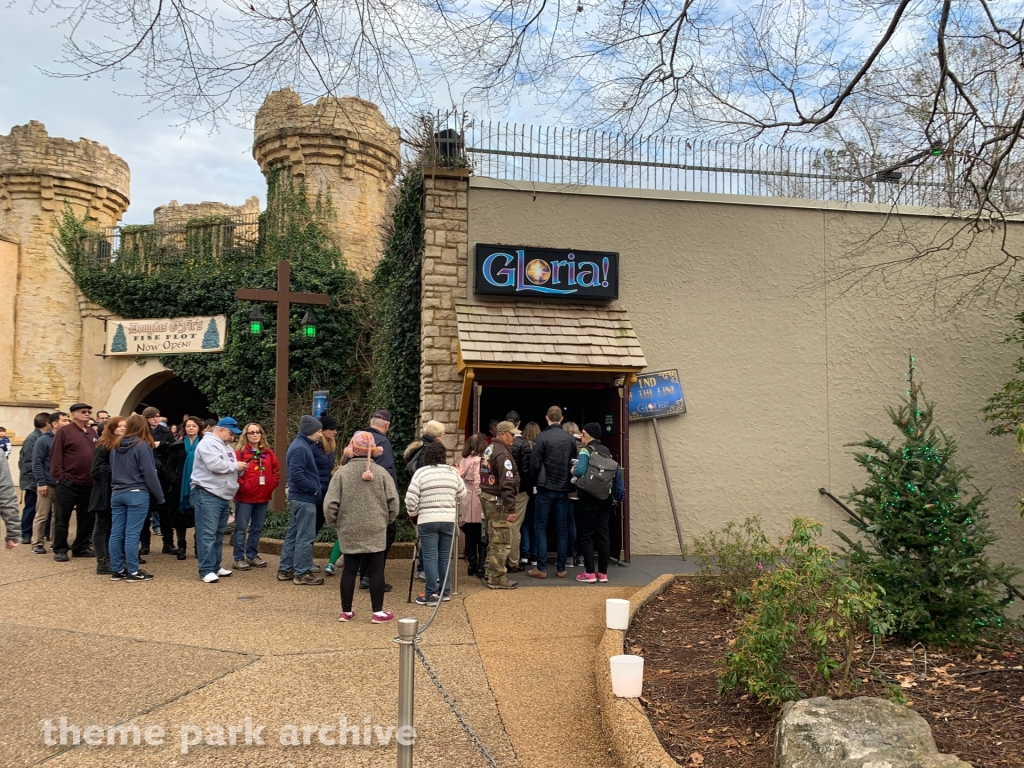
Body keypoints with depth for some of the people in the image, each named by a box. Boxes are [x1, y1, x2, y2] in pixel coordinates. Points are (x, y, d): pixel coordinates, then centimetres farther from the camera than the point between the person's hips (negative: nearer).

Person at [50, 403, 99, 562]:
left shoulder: (92, 433, 13)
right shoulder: (64, 431, -6)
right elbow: (55, 455, -9)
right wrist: (59, 476, -13)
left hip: (89, 483, 6)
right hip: (68, 482, -6)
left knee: (86, 518, 11)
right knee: (62, 518, 3)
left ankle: (82, 547, 22)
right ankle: (60, 550, 11)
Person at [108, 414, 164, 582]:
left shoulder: (116, 446, 10)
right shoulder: (142, 446, -10)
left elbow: (112, 470, 15)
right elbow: (149, 473, -11)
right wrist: (159, 495, -4)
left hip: (117, 493, 6)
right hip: (137, 494, -6)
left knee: (116, 533, 7)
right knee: (132, 534, -4)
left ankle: (117, 570, 14)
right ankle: (133, 572, 0)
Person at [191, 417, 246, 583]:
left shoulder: (225, 446, 21)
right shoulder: (208, 443, -11)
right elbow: (215, 465, -24)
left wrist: (238, 468, 3)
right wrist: (235, 465, -11)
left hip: (223, 496, 10)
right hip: (207, 495, -10)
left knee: (218, 534, 14)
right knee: (208, 534, -8)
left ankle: (215, 566, 21)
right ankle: (206, 570, -7)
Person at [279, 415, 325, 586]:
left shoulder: (302, 445, 14)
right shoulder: (300, 448, -18)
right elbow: (296, 475, -25)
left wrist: (314, 488, 12)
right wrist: (314, 489, -15)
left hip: (299, 498, 10)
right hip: (304, 499, -10)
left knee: (293, 534, 15)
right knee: (305, 537, -3)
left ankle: (285, 570, 23)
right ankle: (302, 573, 4)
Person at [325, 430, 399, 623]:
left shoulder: (341, 473, -5)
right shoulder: (381, 473, -5)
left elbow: (330, 505, -8)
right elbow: (393, 502, -6)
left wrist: (336, 522, 9)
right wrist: (387, 520, 11)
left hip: (349, 532, 1)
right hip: (376, 531, -1)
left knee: (349, 570, 11)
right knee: (376, 570, 7)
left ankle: (346, 611, 20)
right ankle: (378, 612, 12)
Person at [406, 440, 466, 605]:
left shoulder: (421, 472, -5)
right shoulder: (453, 472, 6)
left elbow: (411, 499, -9)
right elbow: (462, 494, 14)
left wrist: (413, 515, 7)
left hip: (427, 520, -4)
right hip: (449, 519, 4)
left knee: (430, 557, 0)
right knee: (445, 556, 12)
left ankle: (431, 595, 2)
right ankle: (445, 591, 19)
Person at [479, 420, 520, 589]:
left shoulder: (489, 449, 15)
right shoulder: (502, 453, -17)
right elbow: (507, 484, -23)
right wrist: (511, 509, -23)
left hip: (486, 498, 10)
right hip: (497, 501, -10)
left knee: (494, 539, 20)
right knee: (501, 541, -3)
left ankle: (489, 573, 29)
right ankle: (497, 579, 2)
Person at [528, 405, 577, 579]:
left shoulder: (542, 437, -11)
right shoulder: (570, 439, 2)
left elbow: (535, 464, -11)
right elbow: (574, 464, 6)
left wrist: (536, 482, 5)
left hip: (545, 488, -4)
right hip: (563, 489, 4)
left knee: (540, 528, 4)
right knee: (561, 529, 10)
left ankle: (541, 568, 2)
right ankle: (561, 568, 12)